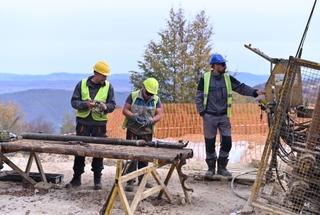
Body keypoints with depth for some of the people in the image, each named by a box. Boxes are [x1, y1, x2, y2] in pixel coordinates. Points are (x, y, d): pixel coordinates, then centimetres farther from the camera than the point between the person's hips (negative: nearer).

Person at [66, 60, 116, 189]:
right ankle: (77, 178, 16)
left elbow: (112, 104, 2)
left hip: (99, 123, 0)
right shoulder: (82, 84, 0)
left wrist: (105, 107, -20)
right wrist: (86, 104, -20)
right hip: (83, 122, 0)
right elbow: (74, 101, -1)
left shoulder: (108, 87, 2)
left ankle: (97, 179, 15)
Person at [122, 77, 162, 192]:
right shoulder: (133, 96, -4)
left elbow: (159, 115, -1)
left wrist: (150, 121, -20)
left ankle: (142, 179, 23)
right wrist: (134, 117, -21)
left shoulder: (156, 100, 3)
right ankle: (130, 181, -3)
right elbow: (125, 110, -5)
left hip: (147, 132, 3)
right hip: (133, 131, -3)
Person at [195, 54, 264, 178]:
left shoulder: (228, 78, 5)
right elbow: (199, 97, -1)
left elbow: (241, 87, 2)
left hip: (224, 116, 3)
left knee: (227, 142, -1)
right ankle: (211, 168, 20)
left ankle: (222, 167, 16)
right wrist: (202, 112, -8)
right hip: (209, 117, -3)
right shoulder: (205, 78, -4)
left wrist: (255, 92, -12)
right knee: (210, 143, 4)